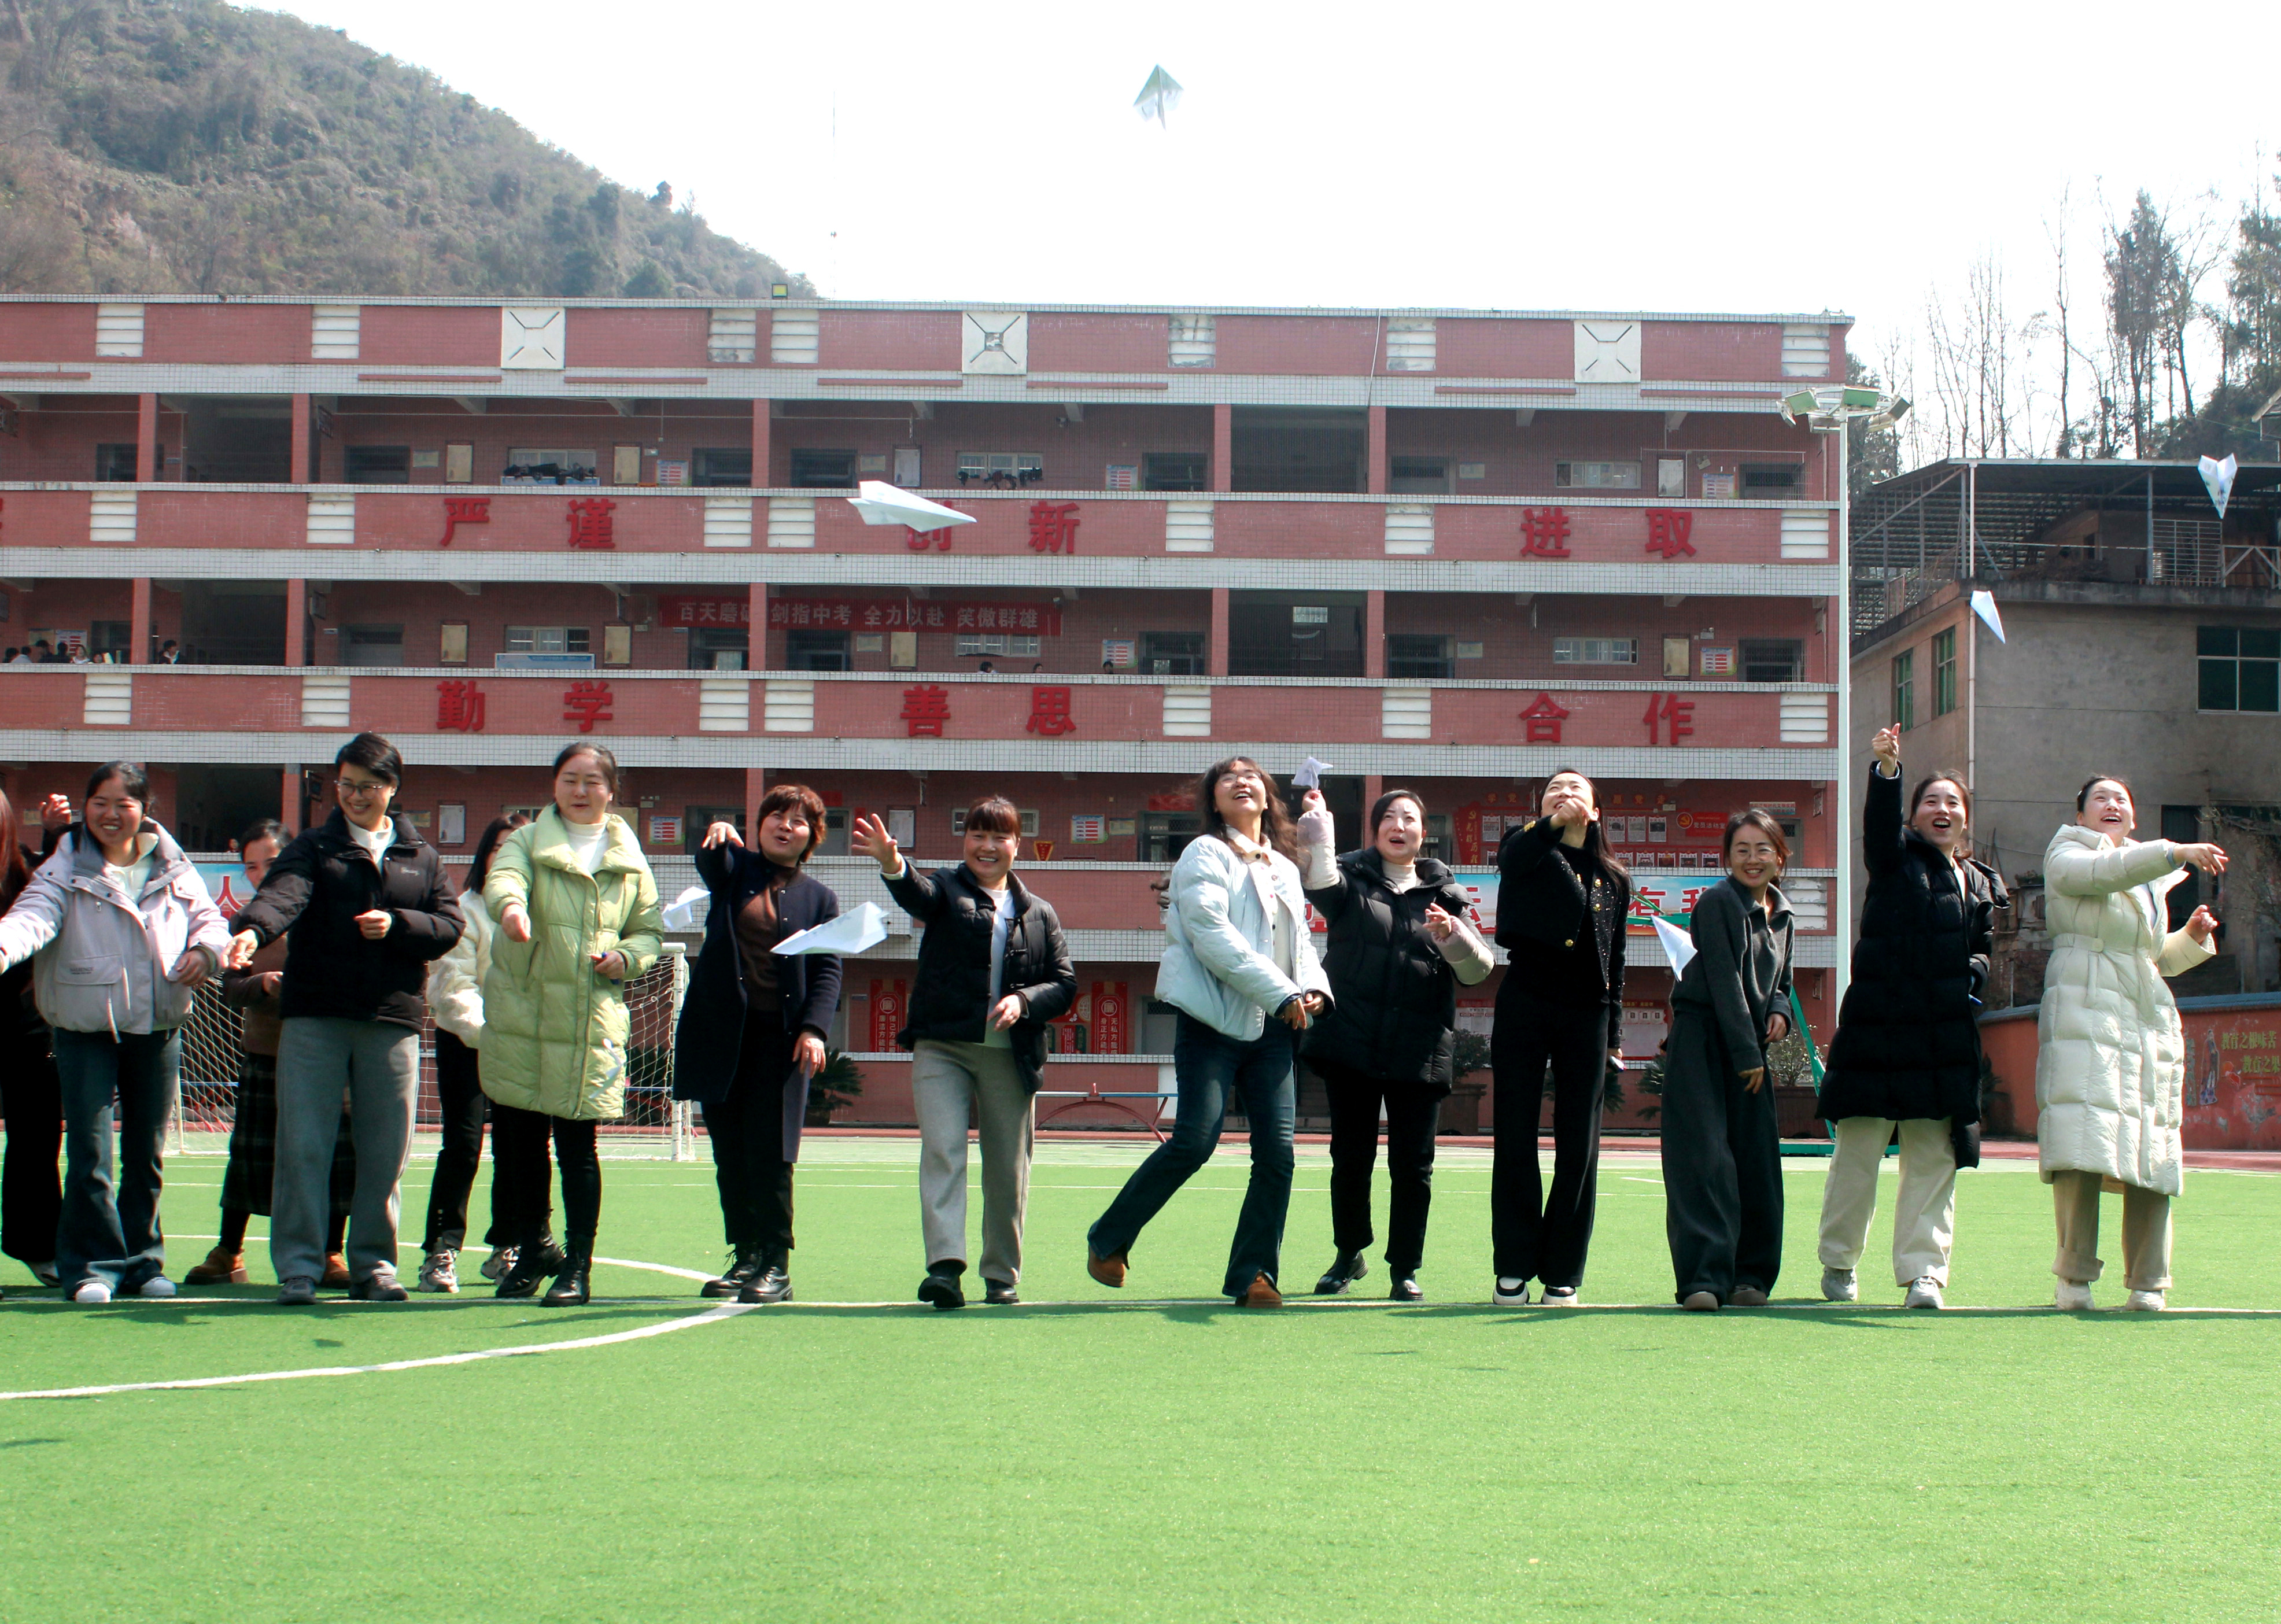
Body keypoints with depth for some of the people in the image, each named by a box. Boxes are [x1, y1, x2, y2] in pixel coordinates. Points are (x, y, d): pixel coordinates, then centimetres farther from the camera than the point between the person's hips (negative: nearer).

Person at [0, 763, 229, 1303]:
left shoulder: (173, 868, 7)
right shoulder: (66, 868, -4)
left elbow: (208, 918, 13)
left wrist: (206, 950, -11)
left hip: (158, 1029, 3)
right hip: (86, 1030, -3)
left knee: (147, 1153, 11)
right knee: (90, 1152, -8)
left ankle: (142, 1259, 21)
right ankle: (92, 1265, 0)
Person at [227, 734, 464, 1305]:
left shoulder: (422, 857, 16)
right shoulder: (312, 847, 8)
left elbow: (449, 926, 8)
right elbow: (284, 894, -12)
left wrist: (396, 925, -10)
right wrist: (253, 929, -34)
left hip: (392, 1021, 2)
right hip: (314, 1016, -2)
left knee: (384, 1151, 4)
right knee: (303, 1145, -5)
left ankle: (373, 1264, 14)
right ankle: (298, 1266, 1)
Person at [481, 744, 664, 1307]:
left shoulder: (630, 861, 11)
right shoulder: (528, 841, 4)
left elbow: (650, 929, 17)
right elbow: (504, 876, -18)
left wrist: (626, 958, -5)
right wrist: (510, 905, -42)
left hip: (591, 1022, 0)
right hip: (518, 1015, 1)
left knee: (577, 1145, -4)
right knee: (516, 1140, 8)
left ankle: (577, 1267, 3)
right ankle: (535, 1248, 28)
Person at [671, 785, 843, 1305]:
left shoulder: (819, 897, 9)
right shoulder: (734, 869, 12)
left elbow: (828, 972, 3)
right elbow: (711, 861, -11)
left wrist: (814, 1029, -11)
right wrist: (719, 835, -35)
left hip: (779, 1037, -2)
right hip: (720, 1032, 2)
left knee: (769, 1153, -6)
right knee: (729, 1154, 6)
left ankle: (776, 1266, -2)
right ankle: (745, 1257, 14)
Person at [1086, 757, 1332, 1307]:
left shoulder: (1284, 869, 20)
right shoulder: (1206, 854, 0)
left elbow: (1301, 943, 23)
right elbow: (1211, 934, -12)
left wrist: (1315, 990, 0)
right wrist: (1281, 992, -17)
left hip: (1272, 1030, 6)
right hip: (1215, 1020, -6)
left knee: (1277, 1153, -4)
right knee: (1194, 1141, -14)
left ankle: (1253, 1273, 6)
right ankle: (1108, 1240, 5)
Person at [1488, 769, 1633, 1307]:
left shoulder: (1614, 878, 14)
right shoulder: (1528, 850, 6)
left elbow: (1616, 960, 15)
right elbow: (1511, 858, -20)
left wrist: (1614, 1032, 12)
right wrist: (1553, 822, -22)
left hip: (1586, 1017, 2)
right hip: (1523, 1009, -2)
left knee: (1578, 1147, 1)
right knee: (1515, 1141, -2)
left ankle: (1563, 1273, 8)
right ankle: (1514, 1268, 4)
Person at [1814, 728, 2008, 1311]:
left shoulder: (1981, 884, 17)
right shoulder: (1896, 857, 4)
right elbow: (1879, 820, -17)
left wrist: (1973, 973, 0)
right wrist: (1886, 769, -36)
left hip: (1946, 1037, 4)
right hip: (1877, 1024, -4)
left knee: (1934, 1159, 2)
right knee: (1858, 1150, 1)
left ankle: (1924, 1271, 6)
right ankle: (1839, 1262, 16)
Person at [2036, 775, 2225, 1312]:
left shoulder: (2152, 877, 26)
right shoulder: (2066, 856, 8)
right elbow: (2103, 871, -16)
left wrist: (2192, 938, 12)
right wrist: (2175, 851, -27)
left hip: (2150, 1018, 6)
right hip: (2084, 1010, -6)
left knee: (2152, 1147, -1)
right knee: (2084, 1144, -16)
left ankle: (2147, 1283, 3)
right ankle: (2074, 1276, -9)